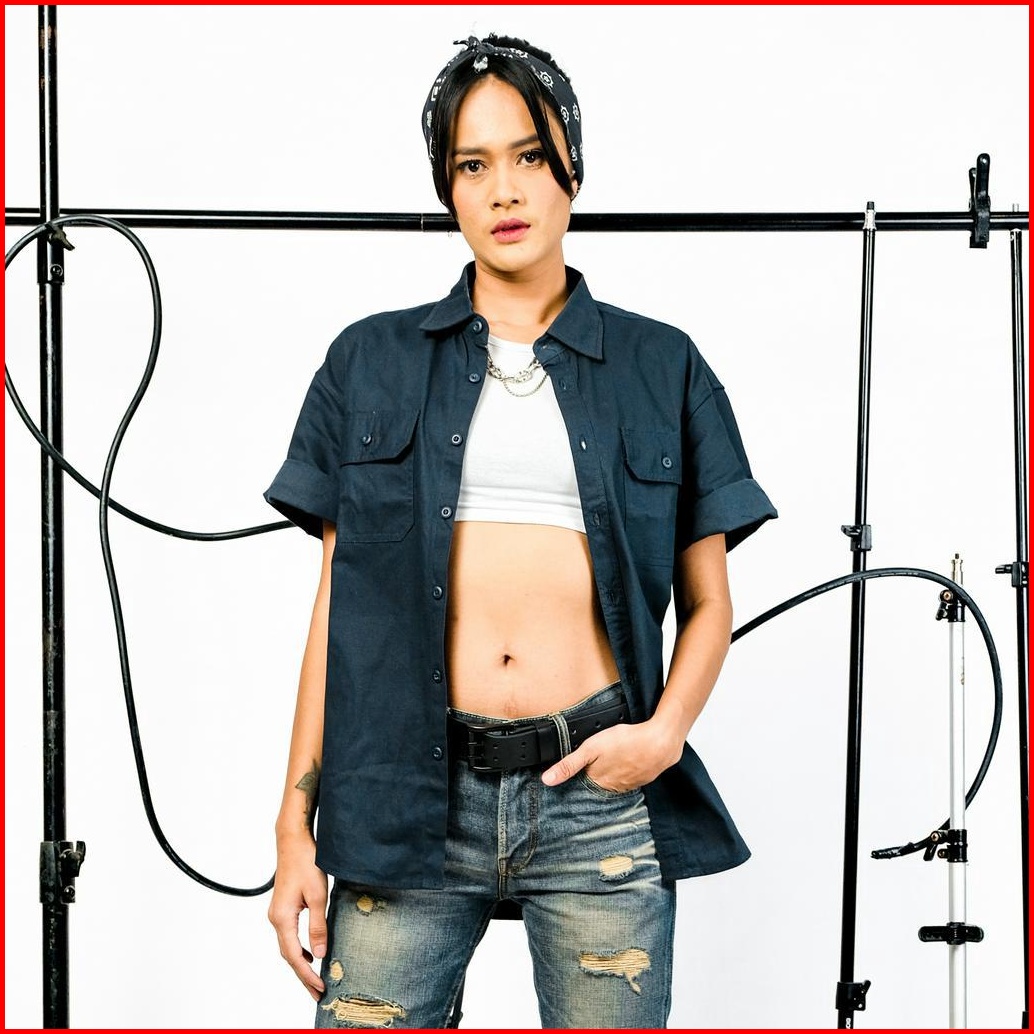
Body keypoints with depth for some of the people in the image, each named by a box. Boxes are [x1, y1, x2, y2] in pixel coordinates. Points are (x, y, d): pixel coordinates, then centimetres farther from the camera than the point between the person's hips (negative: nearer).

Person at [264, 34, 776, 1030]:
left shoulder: (661, 368, 10)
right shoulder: (373, 362, 11)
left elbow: (708, 604, 12)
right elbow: (337, 607, 9)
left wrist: (665, 730, -7)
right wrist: (296, 822, 3)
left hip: (600, 797, 0)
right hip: (409, 792, 0)